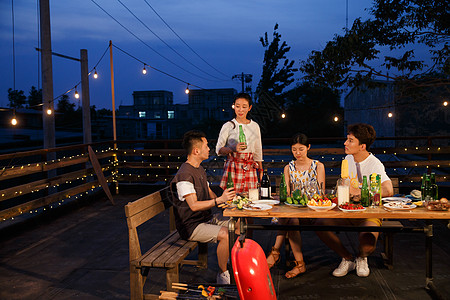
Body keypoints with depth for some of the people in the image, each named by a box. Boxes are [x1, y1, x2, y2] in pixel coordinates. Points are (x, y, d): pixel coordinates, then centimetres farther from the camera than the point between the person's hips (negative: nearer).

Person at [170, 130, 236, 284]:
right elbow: (193, 205, -27)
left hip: (207, 218, 10)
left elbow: (209, 192, 19)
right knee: (225, 234, -27)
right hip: (191, 226, -9)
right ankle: (223, 275, -9)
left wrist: (226, 198, 1)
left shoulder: (200, 169, 12)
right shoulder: (184, 175, -21)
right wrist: (219, 200, -31)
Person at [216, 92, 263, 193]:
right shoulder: (228, 126, 1)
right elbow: (218, 150, -1)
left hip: (250, 169, 3)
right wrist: (233, 149, -18)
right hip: (232, 168, -2)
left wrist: (260, 169, 15)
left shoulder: (255, 126, 11)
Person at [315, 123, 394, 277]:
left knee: (368, 241, -36)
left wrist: (358, 192, -25)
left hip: (369, 213, -6)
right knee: (321, 224, -20)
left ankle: (361, 258, 6)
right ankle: (347, 259, 4)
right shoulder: (348, 159, 8)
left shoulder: (374, 164, -15)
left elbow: (388, 191, -31)